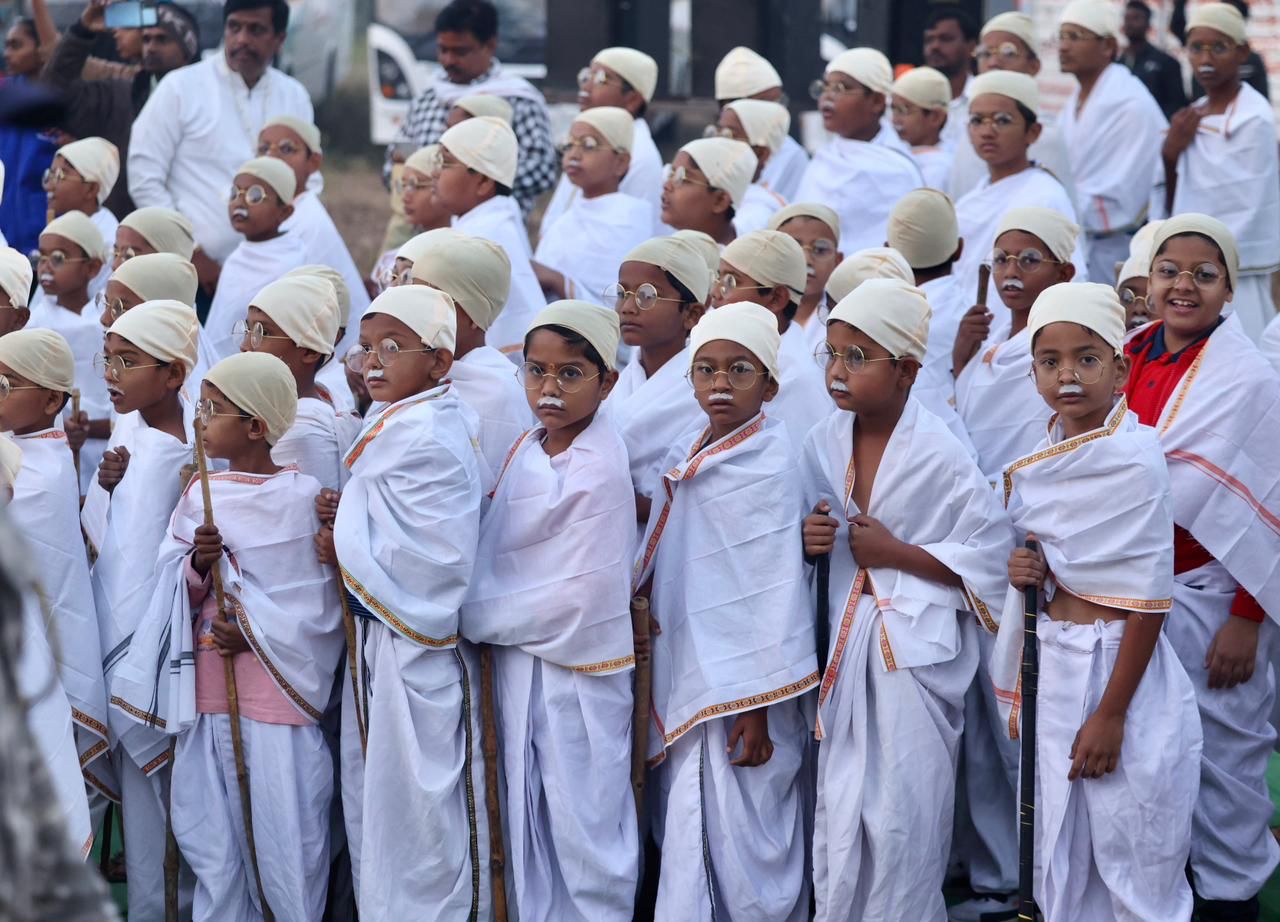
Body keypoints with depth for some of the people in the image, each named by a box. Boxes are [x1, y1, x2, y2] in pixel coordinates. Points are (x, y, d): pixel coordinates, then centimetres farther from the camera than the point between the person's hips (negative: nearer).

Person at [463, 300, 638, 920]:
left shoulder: (598, 472, -19)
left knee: (582, 825, 2)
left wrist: (476, 618, -13)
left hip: (575, 671, -8)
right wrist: (476, 610, -4)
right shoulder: (530, 448, 5)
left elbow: (577, 597, -21)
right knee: (529, 820, 16)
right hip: (518, 665, 8)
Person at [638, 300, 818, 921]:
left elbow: (774, 589, -15)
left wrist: (755, 708, -16)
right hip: (687, 679, 7)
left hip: (739, 691, -7)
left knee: (741, 839, -2)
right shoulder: (684, 457, 9)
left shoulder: (767, 463, -13)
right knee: (688, 841, 11)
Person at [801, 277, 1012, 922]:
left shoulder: (939, 456, -13)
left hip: (916, 654, -4)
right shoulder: (823, 444, 3)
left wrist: (896, 552, -15)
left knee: (903, 816, -1)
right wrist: (807, 542, -6)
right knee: (838, 813, 4)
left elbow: (994, 552, -11)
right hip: (846, 645, 5)